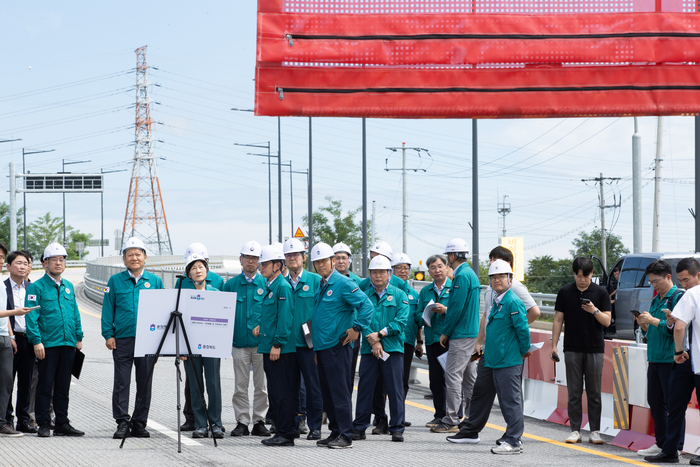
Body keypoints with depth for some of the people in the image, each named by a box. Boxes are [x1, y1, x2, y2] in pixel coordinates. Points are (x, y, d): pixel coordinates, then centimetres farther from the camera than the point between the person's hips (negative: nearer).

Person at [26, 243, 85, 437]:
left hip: (68, 343, 5)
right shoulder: (36, 287, -3)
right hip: (47, 344, -5)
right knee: (45, 385, -1)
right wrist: (36, 341, -15)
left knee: (63, 386, 10)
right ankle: (44, 424, 5)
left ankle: (62, 423, 16)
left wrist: (78, 337, 13)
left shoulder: (69, 287, 15)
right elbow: (31, 316, -8)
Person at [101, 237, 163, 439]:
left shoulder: (154, 281, 9)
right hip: (122, 339, -1)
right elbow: (108, 309, 7)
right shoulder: (115, 281, 7)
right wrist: (108, 334, -1)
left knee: (144, 383, 4)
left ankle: (140, 423, 12)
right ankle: (122, 423, 2)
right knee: (122, 382, -3)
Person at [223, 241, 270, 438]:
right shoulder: (231, 285, 8)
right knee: (240, 386, 2)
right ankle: (242, 422, 7)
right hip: (239, 342, 1)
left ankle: (259, 422, 9)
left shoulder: (266, 284, 5)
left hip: (261, 342, -1)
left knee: (261, 386, 2)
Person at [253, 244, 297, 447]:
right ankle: (280, 432, 16)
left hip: (281, 349, -10)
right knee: (275, 392, 12)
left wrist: (278, 344, -20)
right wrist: (261, 325, 12)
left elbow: (285, 318, -18)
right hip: (268, 347, 10)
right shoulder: (269, 287, 16)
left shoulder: (283, 287, -12)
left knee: (283, 393, -6)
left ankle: (286, 434, -4)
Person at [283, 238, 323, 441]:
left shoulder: (315, 280, 1)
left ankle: (315, 426, 4)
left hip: (309, 341, -3)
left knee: (313, 385, -2)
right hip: (287, 341, 3)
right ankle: (293, 424, 14)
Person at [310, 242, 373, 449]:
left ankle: (345, 435, -6)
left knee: (339, 391, -8)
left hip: (337, 346, -8)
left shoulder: (343, 283, -9)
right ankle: (335, 433, 17)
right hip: (321, 347, 8)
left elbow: (366, 305, -16)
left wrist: (357, 328, -17)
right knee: (327, 393, 11)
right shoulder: (320, 286, 16)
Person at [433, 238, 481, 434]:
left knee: (453, 375, -9)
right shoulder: (471, 274, 15)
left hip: (461, 335, -10)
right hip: (472, 332, 10)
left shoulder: (461, 276, -16)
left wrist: (445, 332, -11)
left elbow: (457, 308, -19)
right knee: (469, 376, 12)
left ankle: (451, 421, -10)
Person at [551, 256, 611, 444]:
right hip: (572, 349, 1)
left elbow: (607, 321, 0)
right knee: (574, 393, 2)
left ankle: (595, 431, 6)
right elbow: (558, 320, 7)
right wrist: (554, 346, 1)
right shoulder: (565, 292, 4)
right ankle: (575, 430, 7)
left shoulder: (600, 292, 2)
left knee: (594, 393, 1)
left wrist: (595, 311, -19)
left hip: (595, 349, -1)